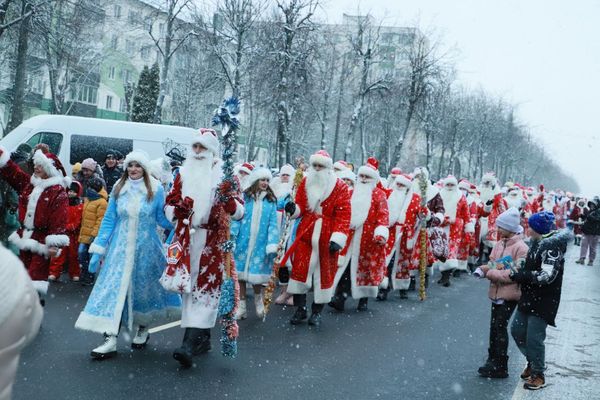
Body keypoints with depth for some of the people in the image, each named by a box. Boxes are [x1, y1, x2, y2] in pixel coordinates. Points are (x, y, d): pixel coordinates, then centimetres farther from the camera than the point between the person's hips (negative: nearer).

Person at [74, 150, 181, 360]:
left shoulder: (155, 189, -6)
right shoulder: (118, 188, 1)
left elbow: (162, 219, 0)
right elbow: (109, 220, 4)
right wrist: (98, 249, 2)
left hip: (146, 249, -1)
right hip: (120, 248, 1)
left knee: (144, 289, 11)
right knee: (113, 289, -6)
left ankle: (142, 329, 34)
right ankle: (110, 340, -6)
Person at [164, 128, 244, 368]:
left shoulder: (223, 175, -2)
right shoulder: (184, 173, 11)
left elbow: (239, 212, -7)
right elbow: (170, 204, 13)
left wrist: (228, 199, -28)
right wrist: (176, 209, -10)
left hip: (213, 242, -5)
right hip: (187, 239, 5)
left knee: (205, 287, -9)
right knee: (190, 286, 9)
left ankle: (190, 344, -15)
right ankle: (203, 338, 22)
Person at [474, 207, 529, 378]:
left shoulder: (521, 247, -15)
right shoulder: (499, 244, 7)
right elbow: (492, 262, 15)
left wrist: (491, 273, -19)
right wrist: (483, 269, -7)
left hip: (509, 295, -7)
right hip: (496, 292, 7)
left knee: (500, 328, -2)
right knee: (494, 327, 14)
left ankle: (500, 367, 9)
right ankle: (492, 361, 27)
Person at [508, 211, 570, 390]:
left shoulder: (551, 245, -19)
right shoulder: (537, 243, 10)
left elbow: (547, 276, -27)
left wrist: (519, 275, -23)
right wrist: (517, 272, 4)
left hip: (543, 301, -9)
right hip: (529, 298, 9)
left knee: (534, 338, -3)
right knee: (517, 331, 14)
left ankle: (538, 375, 15)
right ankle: (532, 362, 34)